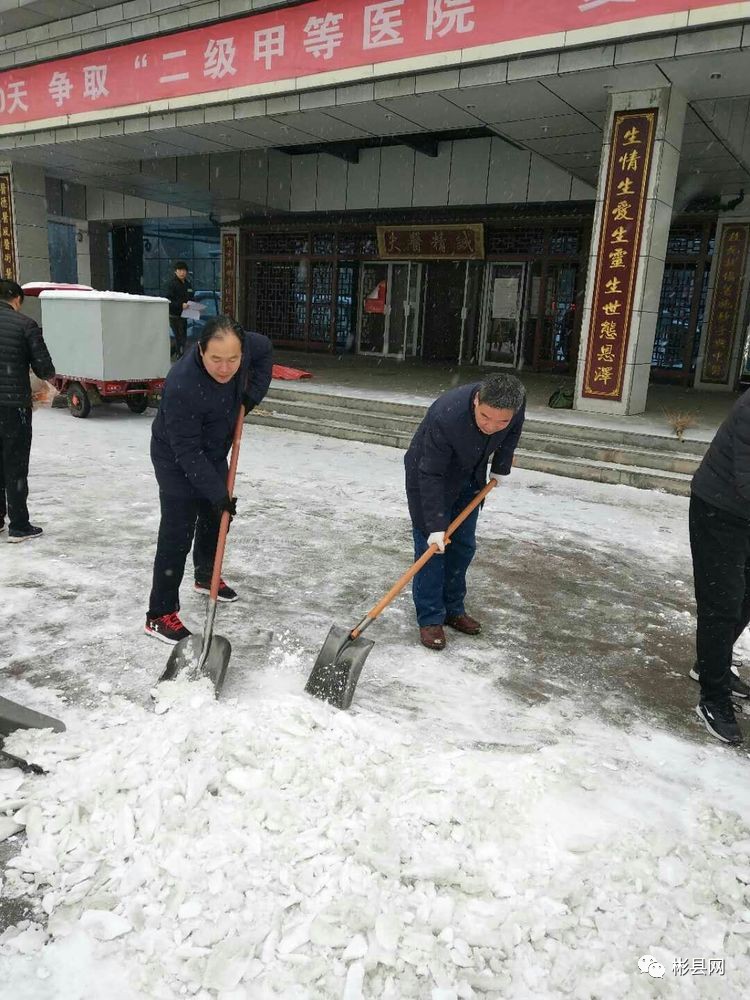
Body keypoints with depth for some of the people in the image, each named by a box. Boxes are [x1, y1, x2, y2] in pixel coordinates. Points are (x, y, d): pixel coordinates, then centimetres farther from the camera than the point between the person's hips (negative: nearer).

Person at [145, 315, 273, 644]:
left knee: (215, 518, 22)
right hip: (176, 460, -7)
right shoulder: (182, 386, -38)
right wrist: (216, 492, -30)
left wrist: (253, 393, -6)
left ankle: (206, 577, 46)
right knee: (178, 535, -9)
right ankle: (160, 615, 1)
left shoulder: (245, 346, -19)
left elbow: (265, 349, 7)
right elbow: (187, 451, -32)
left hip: (213, 453, 8)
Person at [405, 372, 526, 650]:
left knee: (463, 545, 9)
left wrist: (500, 468, 5)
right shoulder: (445, 416, -42)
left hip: (469, 477, 5)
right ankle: (430, 618, 5)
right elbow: (431, 475, -34)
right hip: (429, 474, -5)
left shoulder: (516, 403, -26)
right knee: (431, 546, -6)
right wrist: (435, 526, -33)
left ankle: (453, 610, 23)